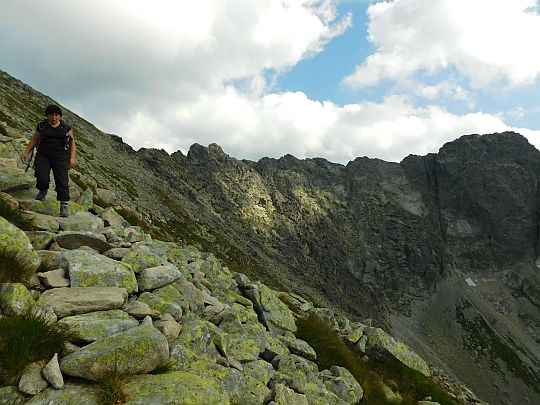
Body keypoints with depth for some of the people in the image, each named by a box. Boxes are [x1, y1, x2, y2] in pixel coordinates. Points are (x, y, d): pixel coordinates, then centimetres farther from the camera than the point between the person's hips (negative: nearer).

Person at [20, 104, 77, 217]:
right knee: (42, 177, -19)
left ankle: (64, 205, -8)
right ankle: (43, 190, 13)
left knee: (62, 181, -13)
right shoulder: (41, 126, 7)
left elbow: (72, 143, 3)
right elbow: (34, 140, 12)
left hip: (60, 158, -1)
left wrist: (72, 158, -9)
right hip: (43, 156, 1)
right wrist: (26, 152, 0)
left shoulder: (66, 128, 3)